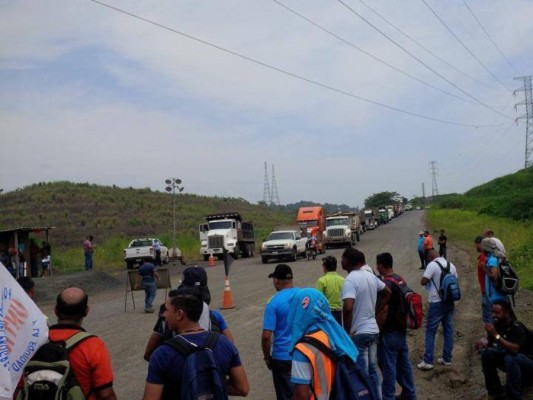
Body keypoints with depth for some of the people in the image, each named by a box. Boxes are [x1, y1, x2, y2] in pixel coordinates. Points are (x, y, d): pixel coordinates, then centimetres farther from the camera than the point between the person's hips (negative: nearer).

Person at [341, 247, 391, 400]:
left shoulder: (351, 280, -19)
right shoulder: (371, 276, 7)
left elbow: (348, 308, -31)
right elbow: (387, 292, 23)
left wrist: (347, 332, -20)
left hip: (358, 333, -8)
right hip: (373, 330, 8)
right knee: (372, 371, 19)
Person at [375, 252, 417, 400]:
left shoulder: (386, 284, -20)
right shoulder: (401, 279, 8)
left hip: (389, 332, -9)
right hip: (401, 329, 9)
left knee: (388, 366, -1)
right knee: (404, 363, 16)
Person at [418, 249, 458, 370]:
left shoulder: (432, 265, -13)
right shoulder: (451, 265, 8)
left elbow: (423, 282, -15)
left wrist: (430, 280, 5)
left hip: (437, 302, -6)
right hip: (449, 301, 7)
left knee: (430, 331, -2)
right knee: (448, 330, 12)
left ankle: (428, 361, -3)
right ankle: (447, 359, 18)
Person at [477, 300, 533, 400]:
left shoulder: (517, 327, -26)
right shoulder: (496, 325, -7)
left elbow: (514, 349, -38)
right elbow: (489, 341, 1)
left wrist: (496, 335, -39)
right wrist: (484, 343, -22)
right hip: (512, 361, 7)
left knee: (510, 358, -36)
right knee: (486, 354, -12)